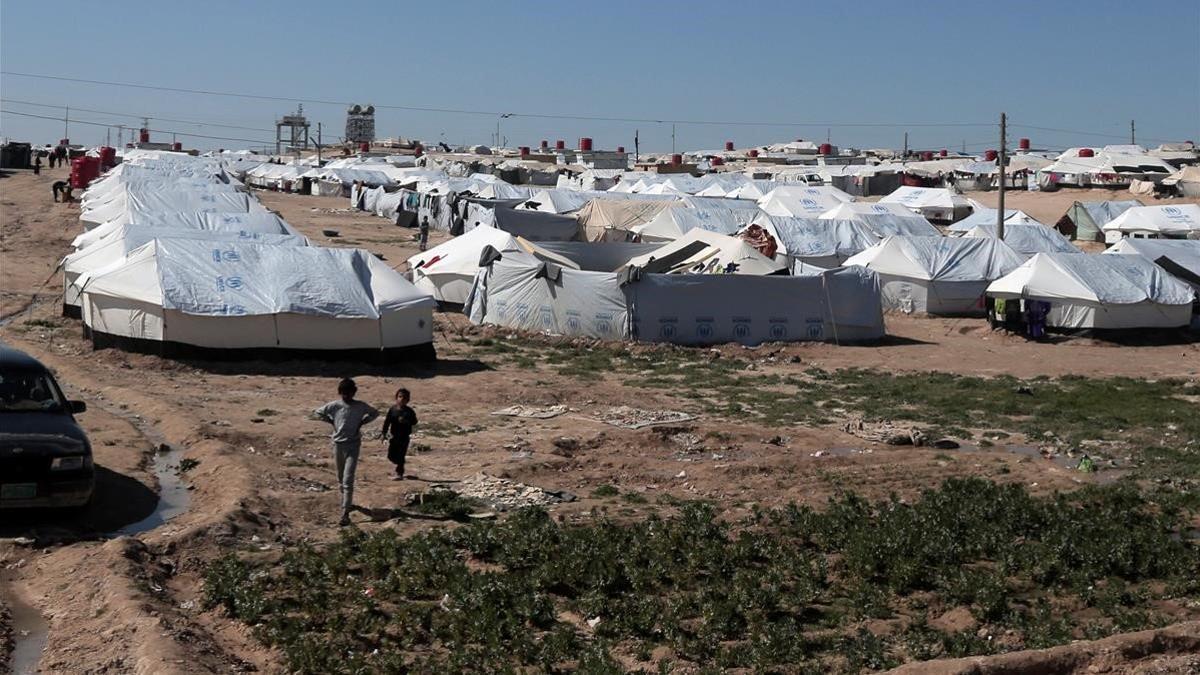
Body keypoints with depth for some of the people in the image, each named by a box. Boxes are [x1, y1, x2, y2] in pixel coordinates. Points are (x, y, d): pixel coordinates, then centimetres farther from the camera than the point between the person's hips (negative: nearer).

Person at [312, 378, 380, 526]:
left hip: (353, 445, -3)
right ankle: (346, 501, 39)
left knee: (348, 480, -11)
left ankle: (345, 513, -15)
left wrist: (362, 422, -2)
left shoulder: (360, 406, -6)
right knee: (341, 478, 16)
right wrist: (331, 421, 0)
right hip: (338, 444, 3)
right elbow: (316, 412, 8)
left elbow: (375, 413, 11)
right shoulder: (334, 406, -5)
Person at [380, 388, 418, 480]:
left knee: (400, 456, -6)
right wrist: (384, 433, -2)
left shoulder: (409, 411, -4)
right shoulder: (392, 409, 3)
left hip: (404, 437, -4)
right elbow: (387, 421, 4)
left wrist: (406, 421, -27)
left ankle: (399, 474, 3)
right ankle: (400, 465, 33)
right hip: (393, 436, 4)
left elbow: (414, 422, -9)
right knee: (391, 456, 7)